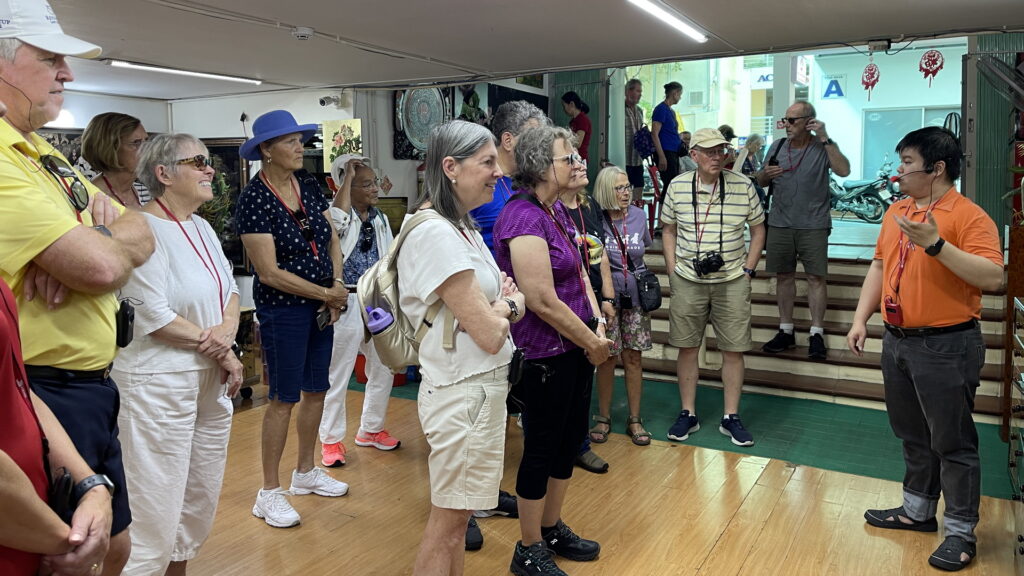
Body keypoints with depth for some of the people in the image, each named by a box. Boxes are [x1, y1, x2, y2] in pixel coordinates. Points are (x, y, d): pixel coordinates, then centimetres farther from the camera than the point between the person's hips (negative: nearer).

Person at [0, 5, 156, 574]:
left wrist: (85, 245, -10)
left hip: (91, 384, 9)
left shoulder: (47, 154, 13)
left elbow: (143, 234, 12)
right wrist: (105, 242, -2)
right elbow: (103, 266, -26)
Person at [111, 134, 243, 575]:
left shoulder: (202, 228, 12)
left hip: (211, 380, 8)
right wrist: (220, 351, -10)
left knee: (202, 500, 16)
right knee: (157, 510, -2)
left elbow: (229, 289, 13)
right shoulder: (145, 229, -13)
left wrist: (228, 327, -8)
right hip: (160, 382, -8)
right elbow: (153, 315, -18)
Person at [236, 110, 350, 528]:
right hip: (283, 309, -7)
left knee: (316, 390, 15)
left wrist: (338, 287, -6)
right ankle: (269, 492, 16)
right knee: (283, 398, 1)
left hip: (321, 306, 7)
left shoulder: (308, 184, 5)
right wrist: (327, 294, -14)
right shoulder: (254, 198, -15)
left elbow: (332, 240, 9)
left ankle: (305, 471, 34)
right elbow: (269, 273, -18)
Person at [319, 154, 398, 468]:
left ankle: (370, 430, 33)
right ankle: (331, 440, 17)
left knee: (383, 370, 15)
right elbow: (336, 220, -33)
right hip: (347, 304, -6)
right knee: (337, 376, 2)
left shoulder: (381, 220, 11)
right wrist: (348, 176, -23)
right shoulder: (342, 215, -7)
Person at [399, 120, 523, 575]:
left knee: (456, 514, 20)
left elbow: (507, 305, 15)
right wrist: (508, 305, -1)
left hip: (484, 384, 9)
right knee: (448, 520, 6)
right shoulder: (436, 235, -20)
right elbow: (488, 334, -22)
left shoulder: (462, 227, 10)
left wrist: (501, 303, -8)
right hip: (463, 390, -9)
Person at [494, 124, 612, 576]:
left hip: (576, 347, 9)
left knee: (570, 439, 19)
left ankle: (552, 529, 38)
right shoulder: (524, 217, -20)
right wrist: (592, 343, -12)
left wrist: (598, 325, -2)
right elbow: (544, 302, -24)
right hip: (546, 352, -9)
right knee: (542, 448, 5)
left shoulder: (557, 210, 8)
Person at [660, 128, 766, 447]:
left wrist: (748, 269, 1)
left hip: (732, 280, 0)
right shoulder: (677, 186, 0)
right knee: (687, 347, 6)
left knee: (733, 350, 3)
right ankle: (688, 414, 19)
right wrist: (673, 271, 2)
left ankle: (731, 417, 16)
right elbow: (669, 231, 10)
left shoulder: (743, 185, -2)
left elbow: (757, 229, 7)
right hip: (687, 281, 1)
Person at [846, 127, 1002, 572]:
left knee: (952, 442, 5)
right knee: (913, 436, 20)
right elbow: (880, 265, 16)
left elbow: (992, 277, -24)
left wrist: (936, 244, -31)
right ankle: (918, 510, 36)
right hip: (898, 341, 7)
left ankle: (961, 532, 20)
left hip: (946, 346, -7)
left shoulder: (968, 216, -14)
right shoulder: (897, 211, 9)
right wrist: (861, 318, 10)